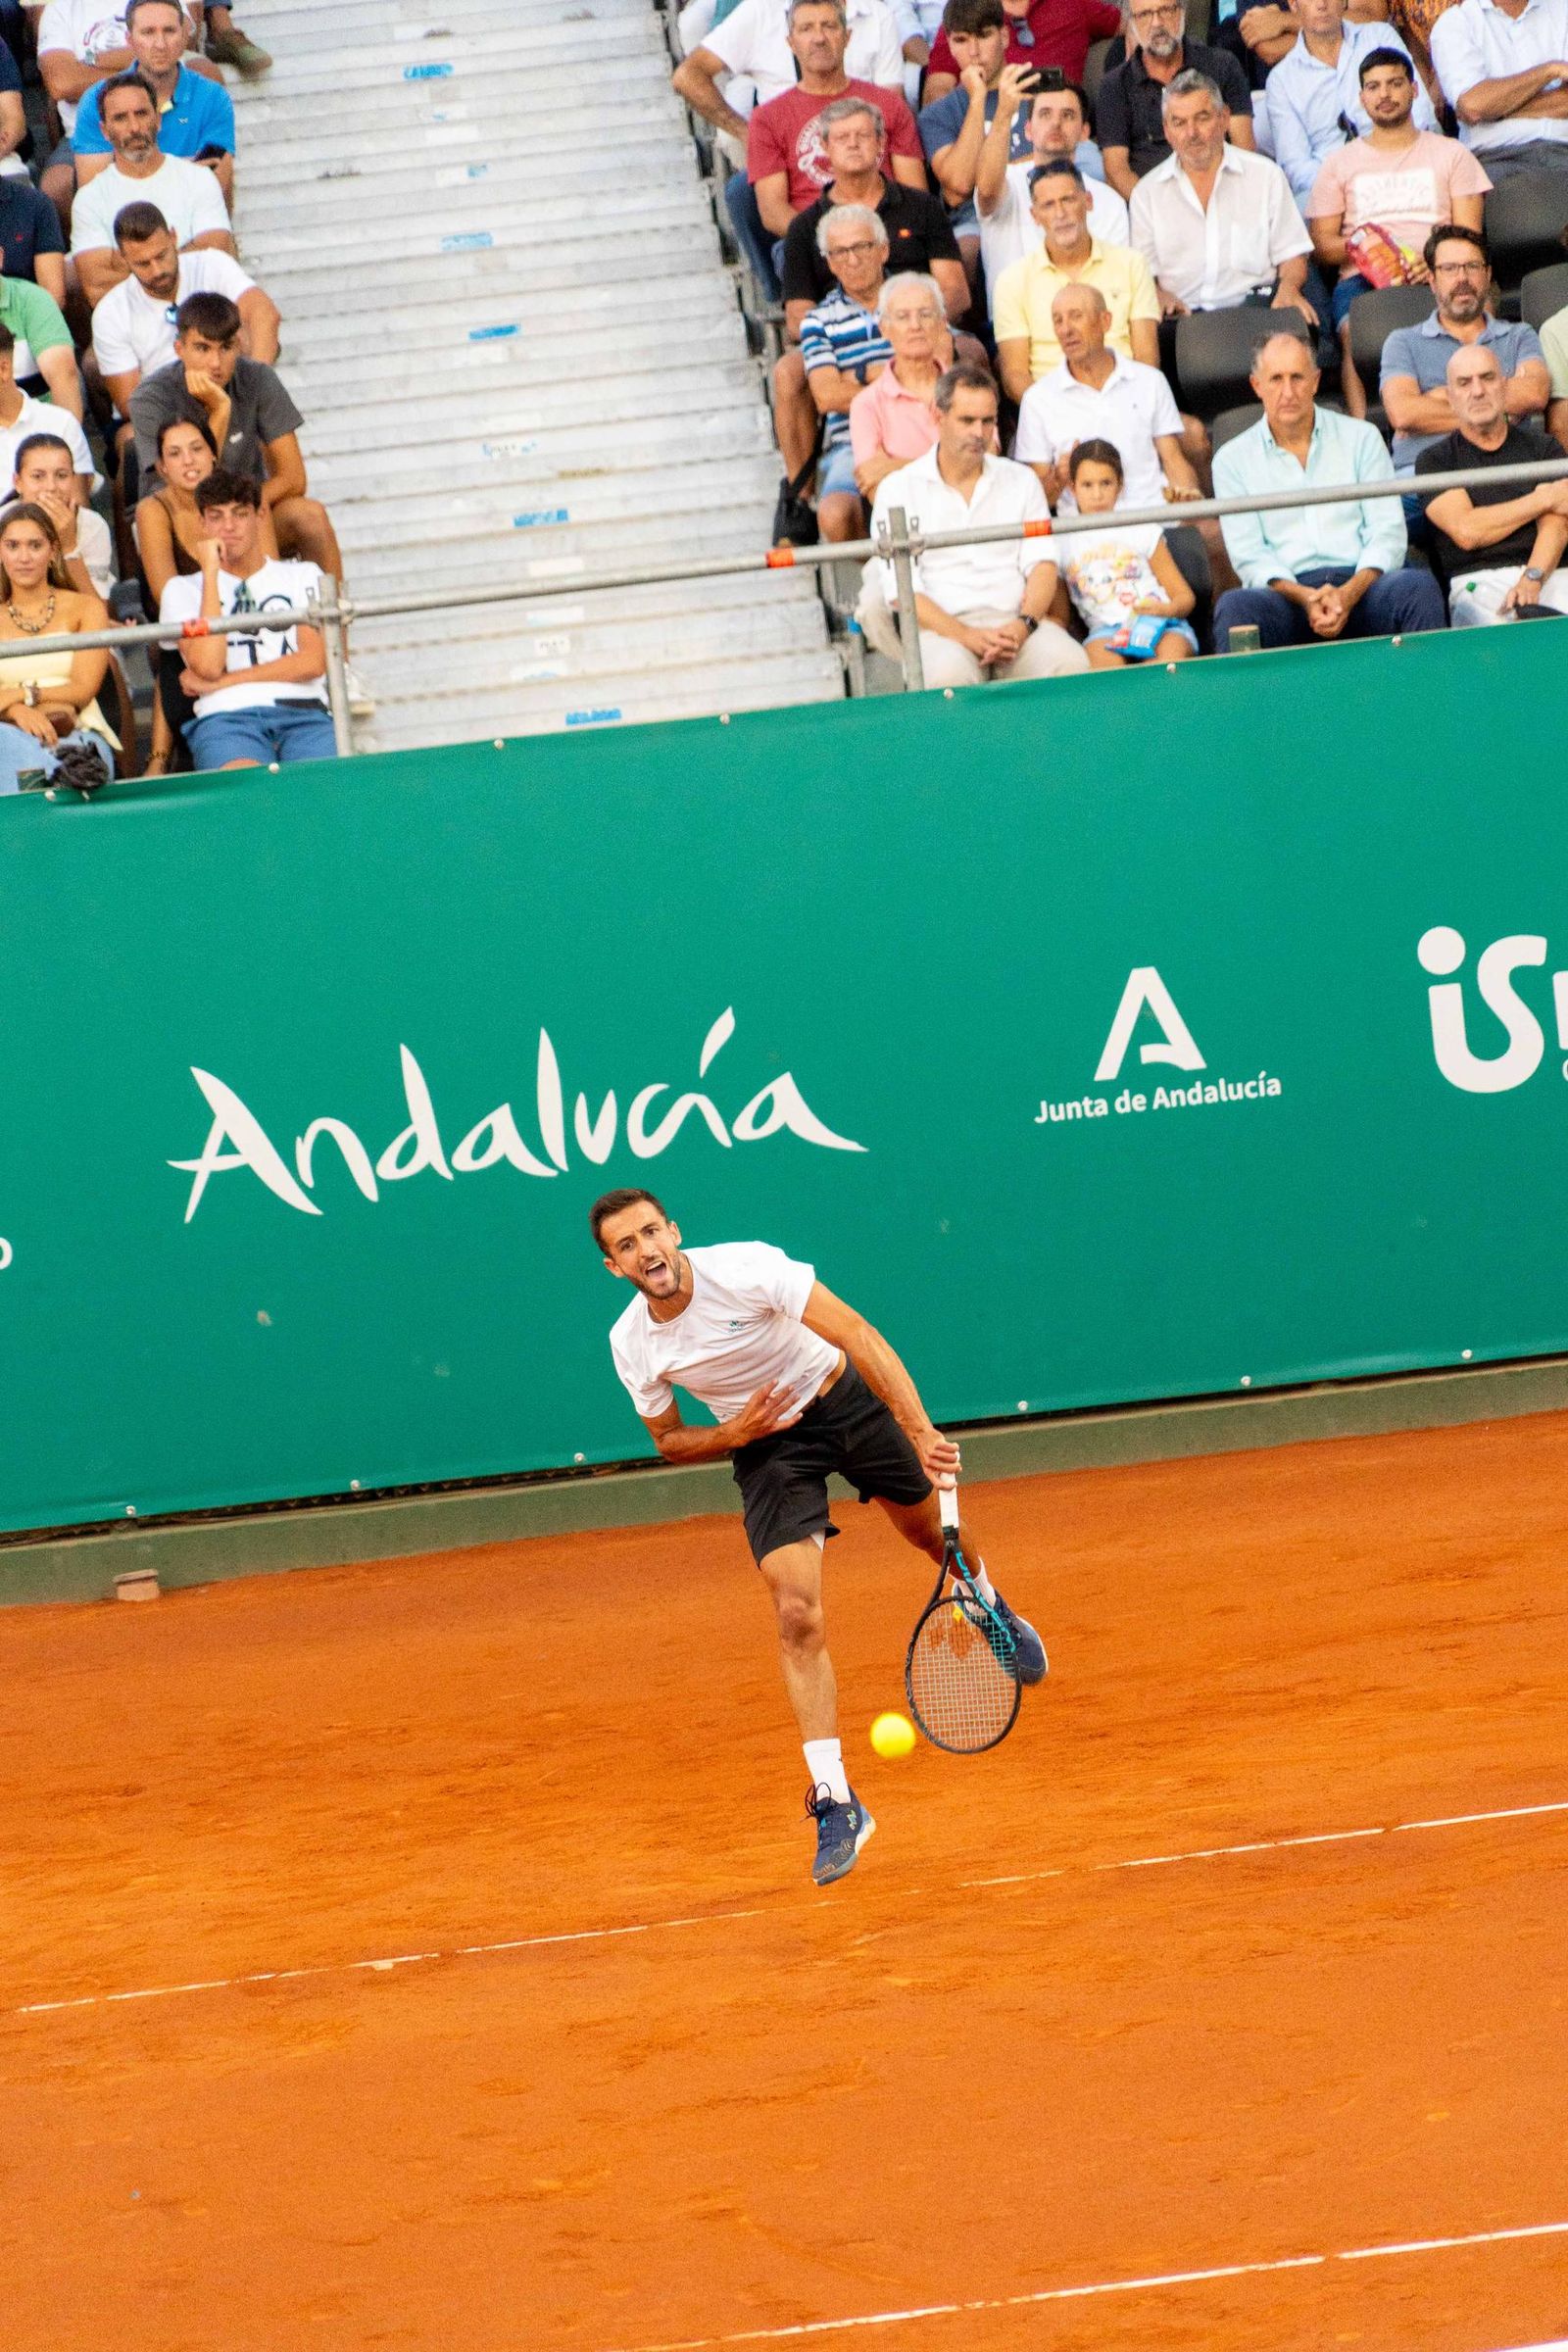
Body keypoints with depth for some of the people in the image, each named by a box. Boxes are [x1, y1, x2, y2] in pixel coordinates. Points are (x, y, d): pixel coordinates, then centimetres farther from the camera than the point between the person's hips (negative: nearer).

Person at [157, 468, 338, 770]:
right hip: (227, 716, -2)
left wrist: (224, 680, 2)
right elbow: (208, 665, 0)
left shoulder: (302, 576, 24)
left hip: (303, 712, 2)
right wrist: (210, 573, 3)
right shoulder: (183, 590, 19)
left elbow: (314, 661, 8)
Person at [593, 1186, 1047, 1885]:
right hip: (766, 1443, 1)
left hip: (846, 1399, -1)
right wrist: (733, 1433, -20)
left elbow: (857, 1335, -32)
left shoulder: (746, 1268, -29)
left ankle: (993, 1609, 58)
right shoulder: (632, 1347, -16)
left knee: (929, 1529, 19)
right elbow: (668, 1439, 3)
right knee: (797, 1616, -15)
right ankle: (835, 1804, -13)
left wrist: (921, 1432, -41)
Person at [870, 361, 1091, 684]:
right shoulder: (898, 489, 8)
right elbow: (900, 591, -2)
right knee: (950, 673, -39)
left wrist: (1024, 624, -14)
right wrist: (967, 636, -17)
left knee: (1070, 662, -30)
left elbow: (1041, 563, 8)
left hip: (1016, 622, 3)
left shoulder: (1020, 481, 19)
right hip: (942, 629, -3)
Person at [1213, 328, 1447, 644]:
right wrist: (1304, 598, -18)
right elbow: (1248, 554, 3)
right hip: (1286, 592, -1)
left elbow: (1387, 532, 5)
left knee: (1419, 587, -31)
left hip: (1360, 585, 1)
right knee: (1234, 607, -35)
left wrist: (1348, 594, -15)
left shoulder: (1361, 438, 14)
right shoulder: (1232, 460, 12)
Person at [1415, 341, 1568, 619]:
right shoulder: (1434, 460, 14)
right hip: (1477, 582, -1)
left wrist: (1532, 579, -18)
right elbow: (1466, 532, -2)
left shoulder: (1542, 448, 19)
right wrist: (1543, 499, 5)